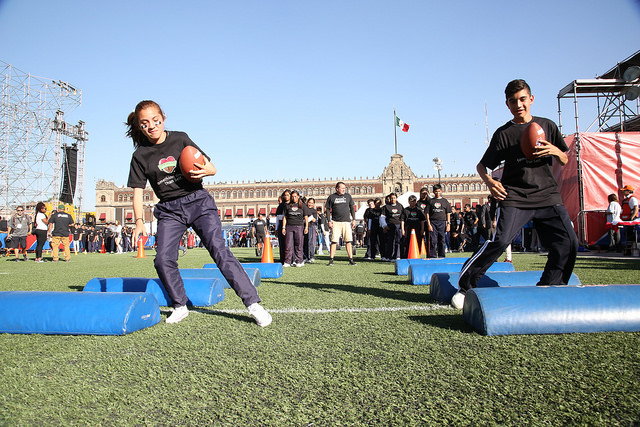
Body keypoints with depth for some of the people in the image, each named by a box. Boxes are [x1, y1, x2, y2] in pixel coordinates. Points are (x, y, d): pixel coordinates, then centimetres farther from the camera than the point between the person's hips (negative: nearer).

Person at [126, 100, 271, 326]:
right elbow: (138, 191, 4)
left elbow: (211, 167, 6)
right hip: (169, 210, 2)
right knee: (163, 259, -12)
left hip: (198, 201, -2)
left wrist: (207, 170, -19)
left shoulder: (180, 139, 2)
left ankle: (253, 303, -15)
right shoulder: (140, 155, 4)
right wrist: (139, 221, -10)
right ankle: (180, 306, 11)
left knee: (219, 250, -14)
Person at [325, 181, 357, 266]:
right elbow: (327, 209, 6)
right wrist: (329, 221, -3)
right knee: (334, 241, -5)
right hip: (336, 222, -2)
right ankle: (331, 260, 0)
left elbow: (352, 208, 15)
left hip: (346, 222, 2)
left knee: (348, 241, 0)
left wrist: (353, 219, 8)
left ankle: (351, 259, 4)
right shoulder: (331, 197, 4)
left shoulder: (348, 196, 10)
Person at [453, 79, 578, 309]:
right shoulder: (503, 133, 4)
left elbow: (564, 162, 18)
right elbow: (482, 165, 5)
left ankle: (548, 289, 11)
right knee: (499, 241, -20)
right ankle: (464, 285, -8)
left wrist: (555, 151, -5)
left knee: (568, 242, -7)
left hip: (548, 195, 4)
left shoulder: (547, 126, 13)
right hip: (515, 197, -4)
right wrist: (490, 182, -17)